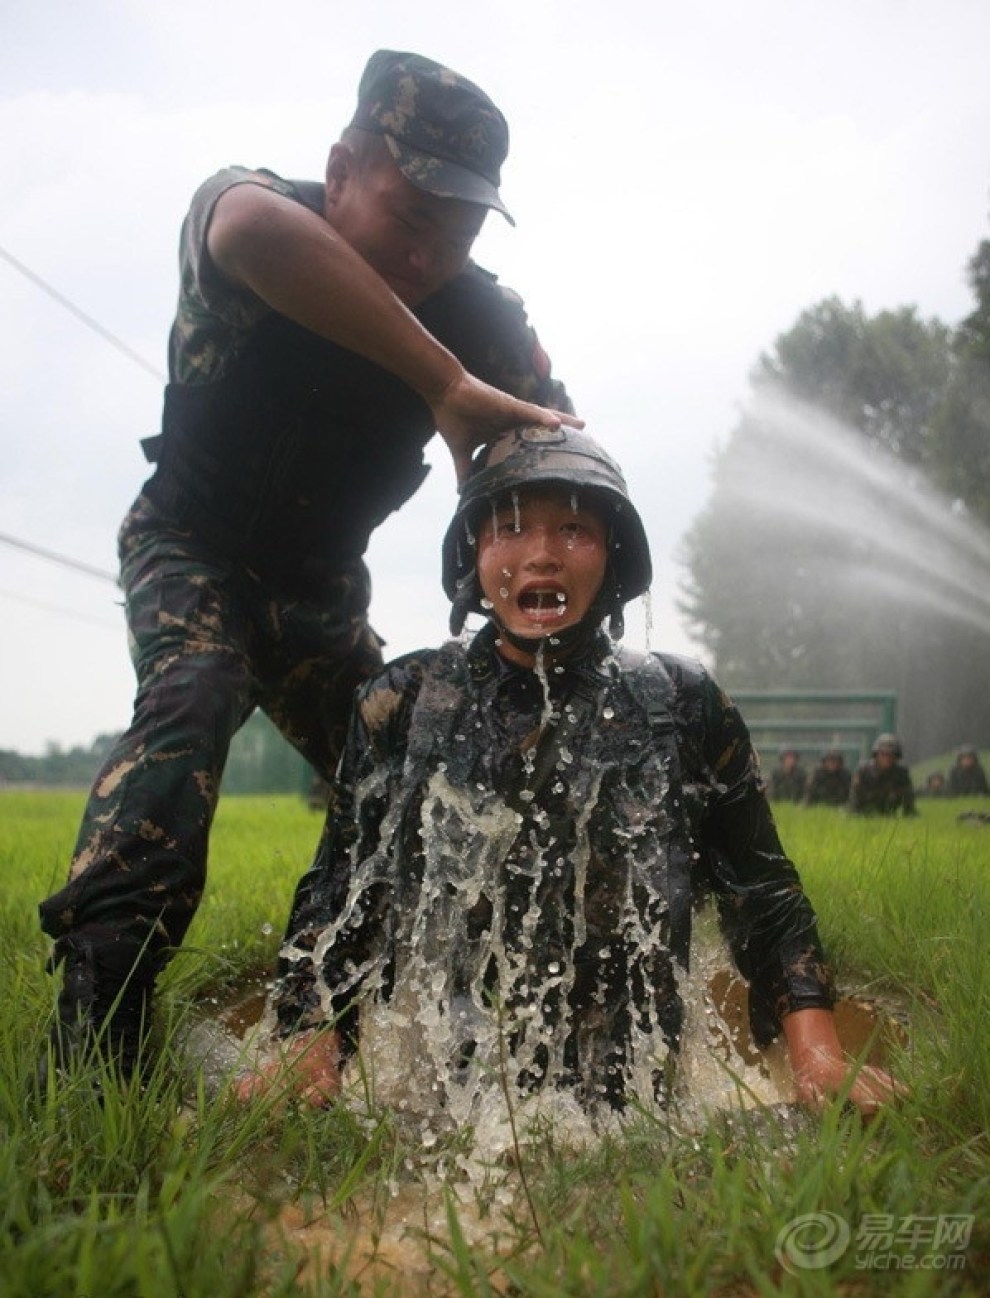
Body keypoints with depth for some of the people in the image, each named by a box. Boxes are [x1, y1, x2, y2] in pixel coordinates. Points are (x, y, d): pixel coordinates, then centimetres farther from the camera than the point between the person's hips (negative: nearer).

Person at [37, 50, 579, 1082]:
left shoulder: (481, 316, -16)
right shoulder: (250, 207, -25)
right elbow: (253, 229, -51)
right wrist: (447, 388, -53)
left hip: (322, 582, 4)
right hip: (190, 546, -3)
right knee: (189, 699, -30)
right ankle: (95, 1018, -33)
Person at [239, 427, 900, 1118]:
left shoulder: (683, 705, 7)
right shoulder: (401, 704, 8)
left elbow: (764, 895, 10)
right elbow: (335, 898, 9)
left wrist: (819, 1057, -4)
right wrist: (308, 1042, -7)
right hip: (426, 1103, 0)